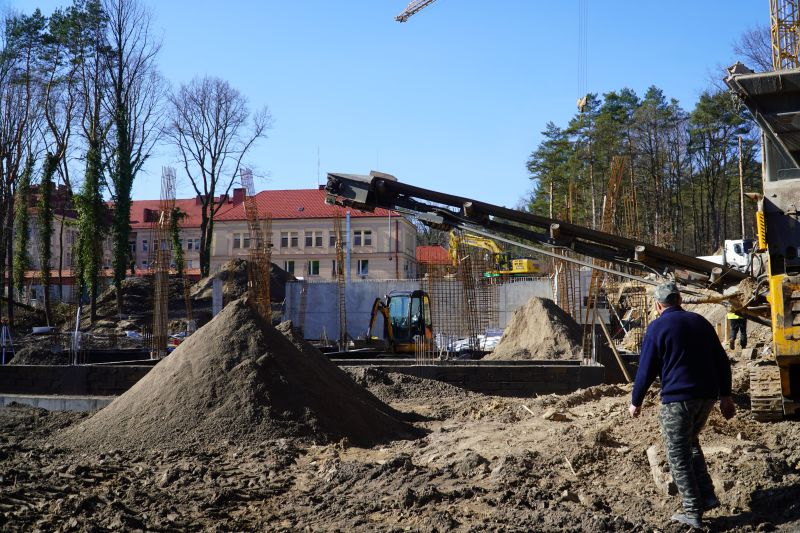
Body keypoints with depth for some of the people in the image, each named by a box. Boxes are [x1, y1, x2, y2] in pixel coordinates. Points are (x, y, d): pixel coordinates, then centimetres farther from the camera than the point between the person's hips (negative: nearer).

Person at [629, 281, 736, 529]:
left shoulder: (657, 327, -5)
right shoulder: (700, 322, 11)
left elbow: (646, 369, -6)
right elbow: (722, 361, 12)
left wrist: (636, 402, 4)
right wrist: (725, 396, 19)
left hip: (677, 398, -6)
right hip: (707, 396, 6)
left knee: (678, 455, 3)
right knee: (691, 443, 25)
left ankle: (693, 511, 2)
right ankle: (707, 496, 19)